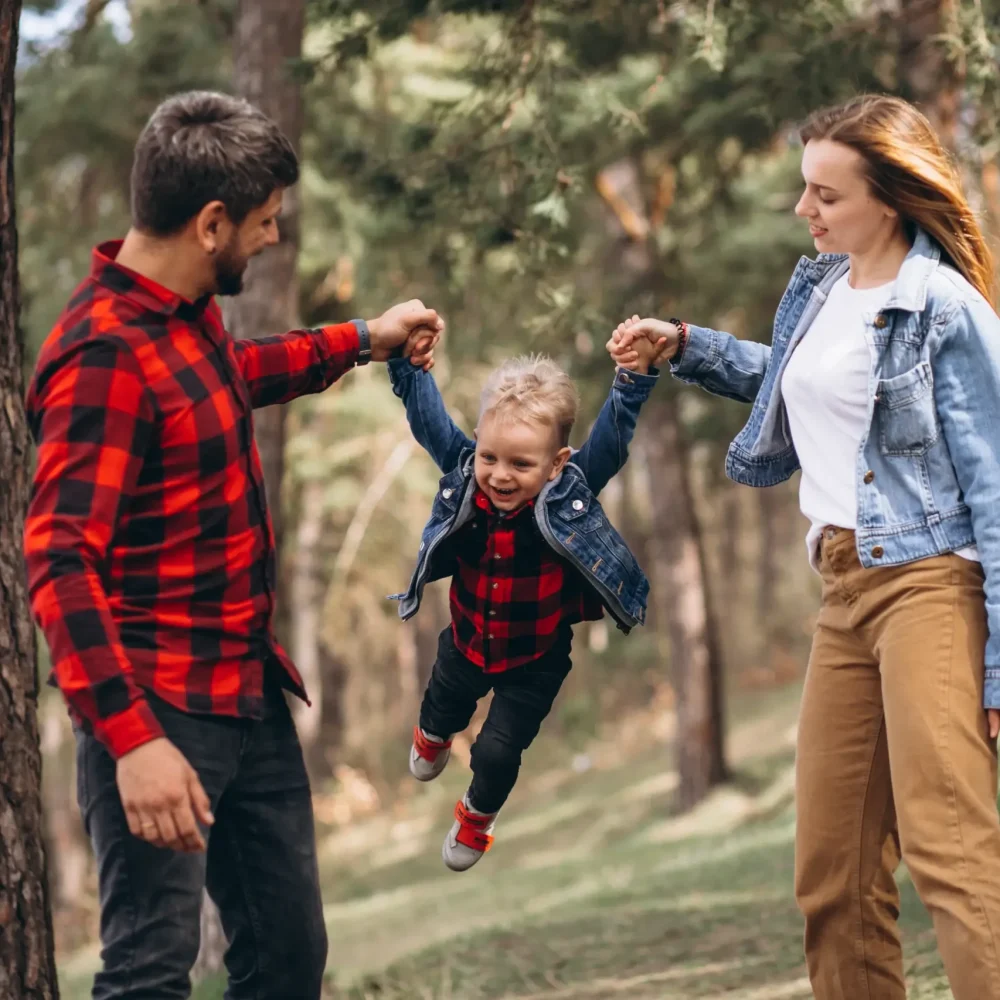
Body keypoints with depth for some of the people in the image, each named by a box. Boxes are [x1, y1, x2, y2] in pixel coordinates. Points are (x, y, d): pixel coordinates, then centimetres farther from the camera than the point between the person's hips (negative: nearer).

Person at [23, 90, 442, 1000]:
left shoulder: (191, 312, 7)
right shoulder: (105, 354, -21)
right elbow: (61, 561, -27)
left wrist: (358, 342, 32)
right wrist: (130, 737, -33)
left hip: (251, 696, 10)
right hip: (160, 716, -10)